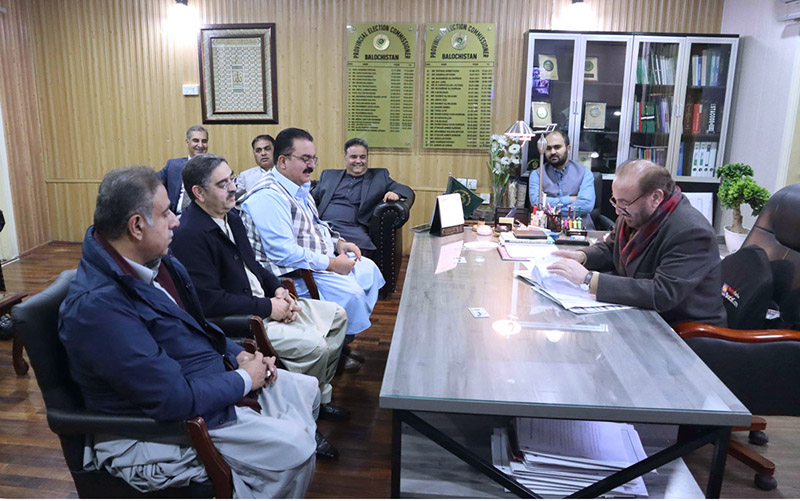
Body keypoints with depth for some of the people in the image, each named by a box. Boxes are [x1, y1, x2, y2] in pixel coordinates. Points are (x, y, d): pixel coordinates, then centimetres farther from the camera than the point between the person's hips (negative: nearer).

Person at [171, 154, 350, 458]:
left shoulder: (230, 217, 8)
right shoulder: (189, 235, -22)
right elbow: (210, 301, -26)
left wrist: (277, 290, 1)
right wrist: (268, 308, -21)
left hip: (262, 300, 10)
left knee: (336, 316, 9)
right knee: (313, 345, -24)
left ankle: (319, 398, 21)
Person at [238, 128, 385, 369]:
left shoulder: (301, 187, 10)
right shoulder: (268, 196, -22)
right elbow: (284, 253, -28)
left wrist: (338, 242, 6)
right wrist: (332, 264, -23)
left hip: (321, 260, 11)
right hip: (293, 274, -11)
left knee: (369, 269, 12)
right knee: (350, 292, -24)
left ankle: (343, 339, 18)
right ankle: (339, 349, 3)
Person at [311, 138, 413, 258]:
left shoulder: (379, 176, 21)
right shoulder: (329, 175, 27)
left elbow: (407, 190, 17)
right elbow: (313, 198, 24)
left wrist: (395, 194, -6)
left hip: (352, 230, -1)